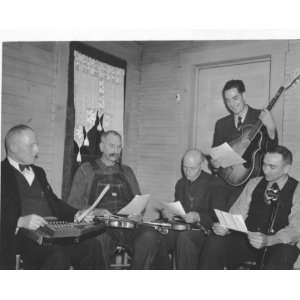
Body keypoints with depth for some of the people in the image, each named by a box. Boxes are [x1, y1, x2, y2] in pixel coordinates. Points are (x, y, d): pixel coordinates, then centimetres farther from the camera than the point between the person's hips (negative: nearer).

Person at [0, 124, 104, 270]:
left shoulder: (38, 172, 25)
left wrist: (76, 214, 10)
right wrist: (20, 221, -25)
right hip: (22, 236, -6)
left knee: (91, 246, -17)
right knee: (58, 255, -33)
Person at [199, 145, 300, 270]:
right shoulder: (253, 184, 12)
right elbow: (237, 213, 8)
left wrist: (268, 240, -29)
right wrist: (225, 227, -15)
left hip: (278, 246, -3)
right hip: (247, 239, 3)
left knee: (282, 255, -37)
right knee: (214, 242, -23)